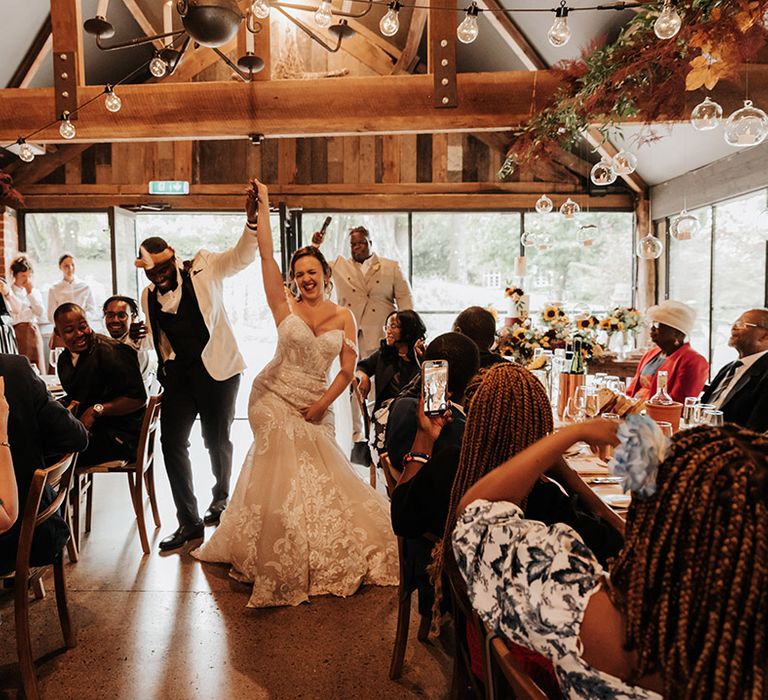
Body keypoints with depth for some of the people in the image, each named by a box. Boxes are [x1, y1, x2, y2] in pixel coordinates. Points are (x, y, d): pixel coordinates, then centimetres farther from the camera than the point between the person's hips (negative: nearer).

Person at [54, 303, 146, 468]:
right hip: (84, 430, 8)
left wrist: (97, 410, -19)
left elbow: (138, 398, -17)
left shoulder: (112, 352, -13)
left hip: (119, 438, -8)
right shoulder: (64, 359, 14)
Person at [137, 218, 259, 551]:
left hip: (217, 368, -4)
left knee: (217, 440, 8)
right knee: (171, 442, 0)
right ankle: (189, 521, 14)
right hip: (177, 373, 5)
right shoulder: (148, 296, 9)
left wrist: (253, 221, -33)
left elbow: (242, 256, -16)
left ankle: (220, 498, 37)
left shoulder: (204, 268, -4)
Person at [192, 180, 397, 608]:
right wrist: (264, 206, -10)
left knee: (318, 477, 7)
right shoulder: (285, 306, -2)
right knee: (281, 476, -1)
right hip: (275, 399, -1)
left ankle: (325, 557, 30)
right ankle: (281, 567, 16)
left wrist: (323, 404, -11)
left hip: (317, 407, 2)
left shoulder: (344, 317, 1)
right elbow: (266, 254, -10)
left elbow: (348, 370, -1)